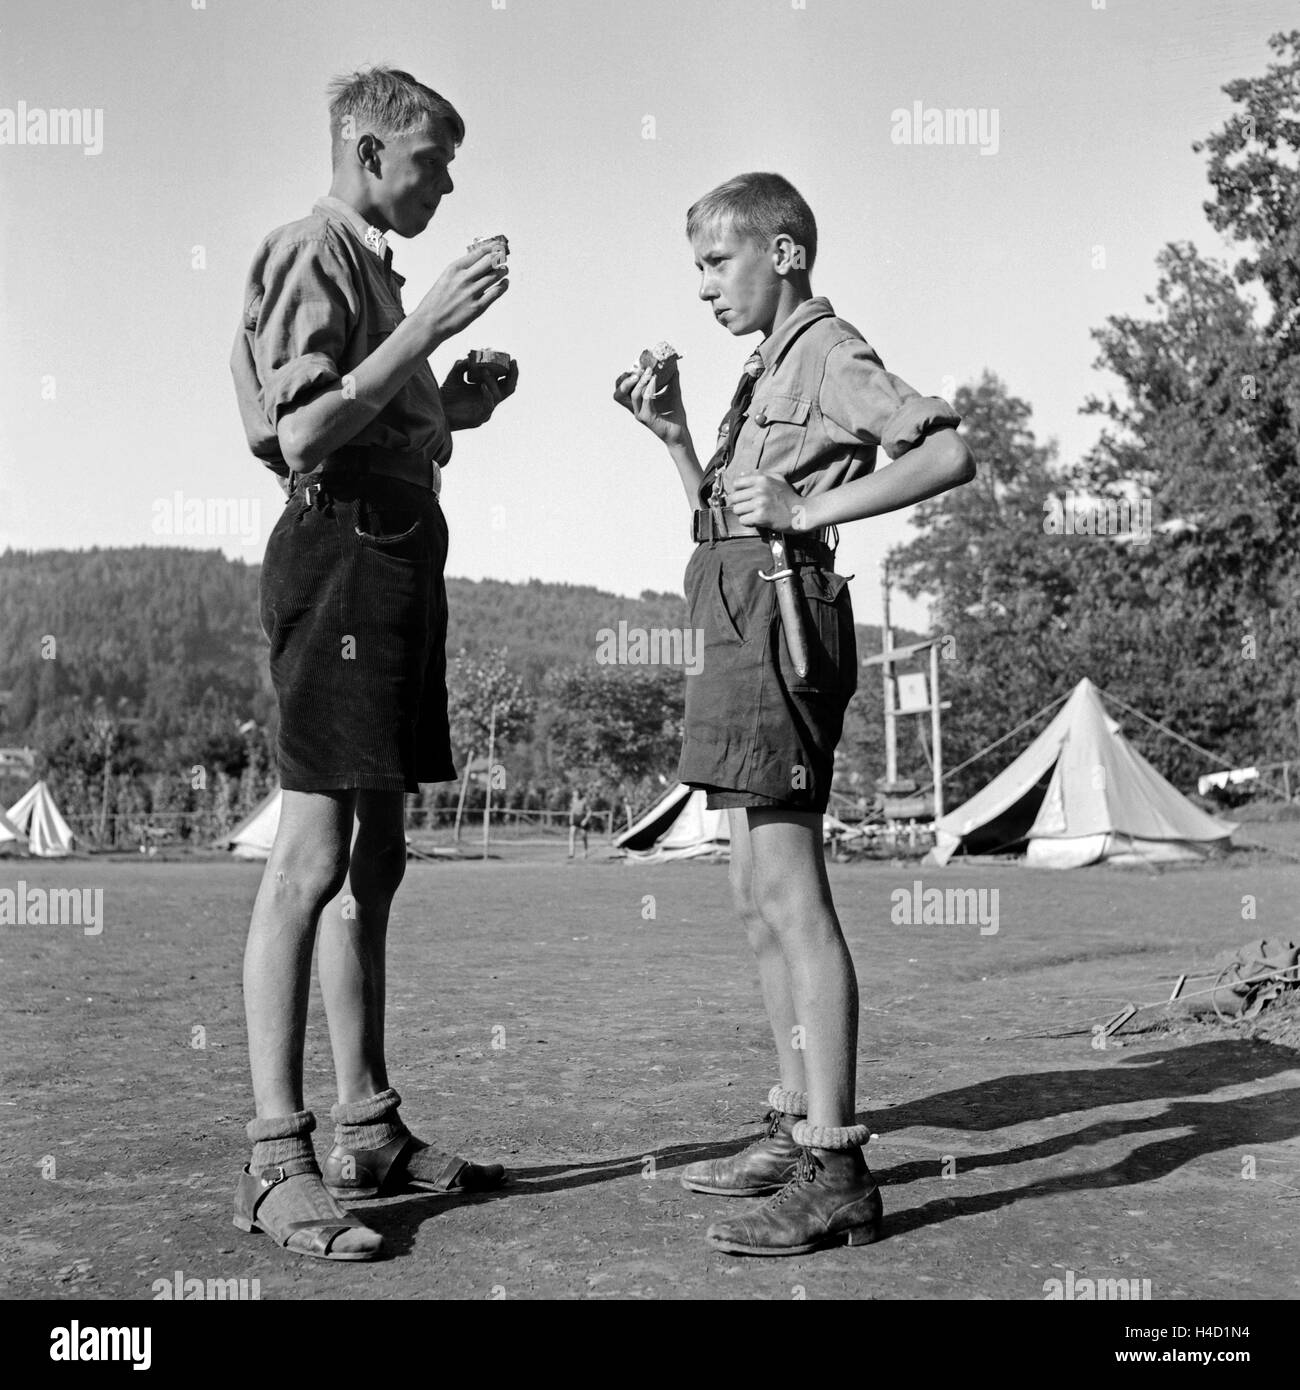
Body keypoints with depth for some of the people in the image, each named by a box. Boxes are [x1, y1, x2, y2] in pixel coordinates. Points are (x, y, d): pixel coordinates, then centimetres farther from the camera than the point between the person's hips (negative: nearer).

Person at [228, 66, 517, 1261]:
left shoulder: (372, 268, 25)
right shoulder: (313, 256, -4)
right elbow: (302, 435, -18)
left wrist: (455, 409, 13)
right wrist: (426, 327, -18)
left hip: (398, 554, 10)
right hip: (342, 548, -10)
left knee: (376, 858, 10)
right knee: (314, 858, -11)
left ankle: (369, 1131, 18)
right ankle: (278, 1161, -6)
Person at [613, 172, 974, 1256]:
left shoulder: (827, 351, -4)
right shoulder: (769, 369, 24)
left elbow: (951, 453, -18)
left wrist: (810, 509, -20)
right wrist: (673, 432, 14)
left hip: (783, 623, -10)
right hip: (745, 627, 10)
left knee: (789, 891, -13)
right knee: (759, 893, 11)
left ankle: (836, 1172, -9)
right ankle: (797, 1128, 20)